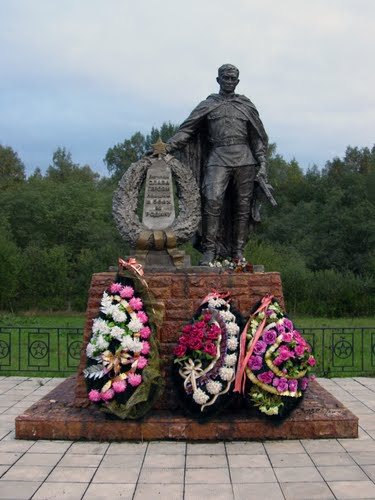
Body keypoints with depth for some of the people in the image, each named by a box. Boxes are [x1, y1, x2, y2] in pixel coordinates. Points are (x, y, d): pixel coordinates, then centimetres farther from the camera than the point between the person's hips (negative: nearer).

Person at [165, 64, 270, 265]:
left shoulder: (246, 105, 14)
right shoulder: (207, 105, 11)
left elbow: (257, 138, 14)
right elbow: (186, 130, 5)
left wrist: (262, 164, 5)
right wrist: (168, 146, -9)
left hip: (244, 160, 2)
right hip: (218, 159, -2)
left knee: (243, 207, 1)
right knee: (212, 201, -19)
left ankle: (238, 252, 8)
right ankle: (209, 250, -14)